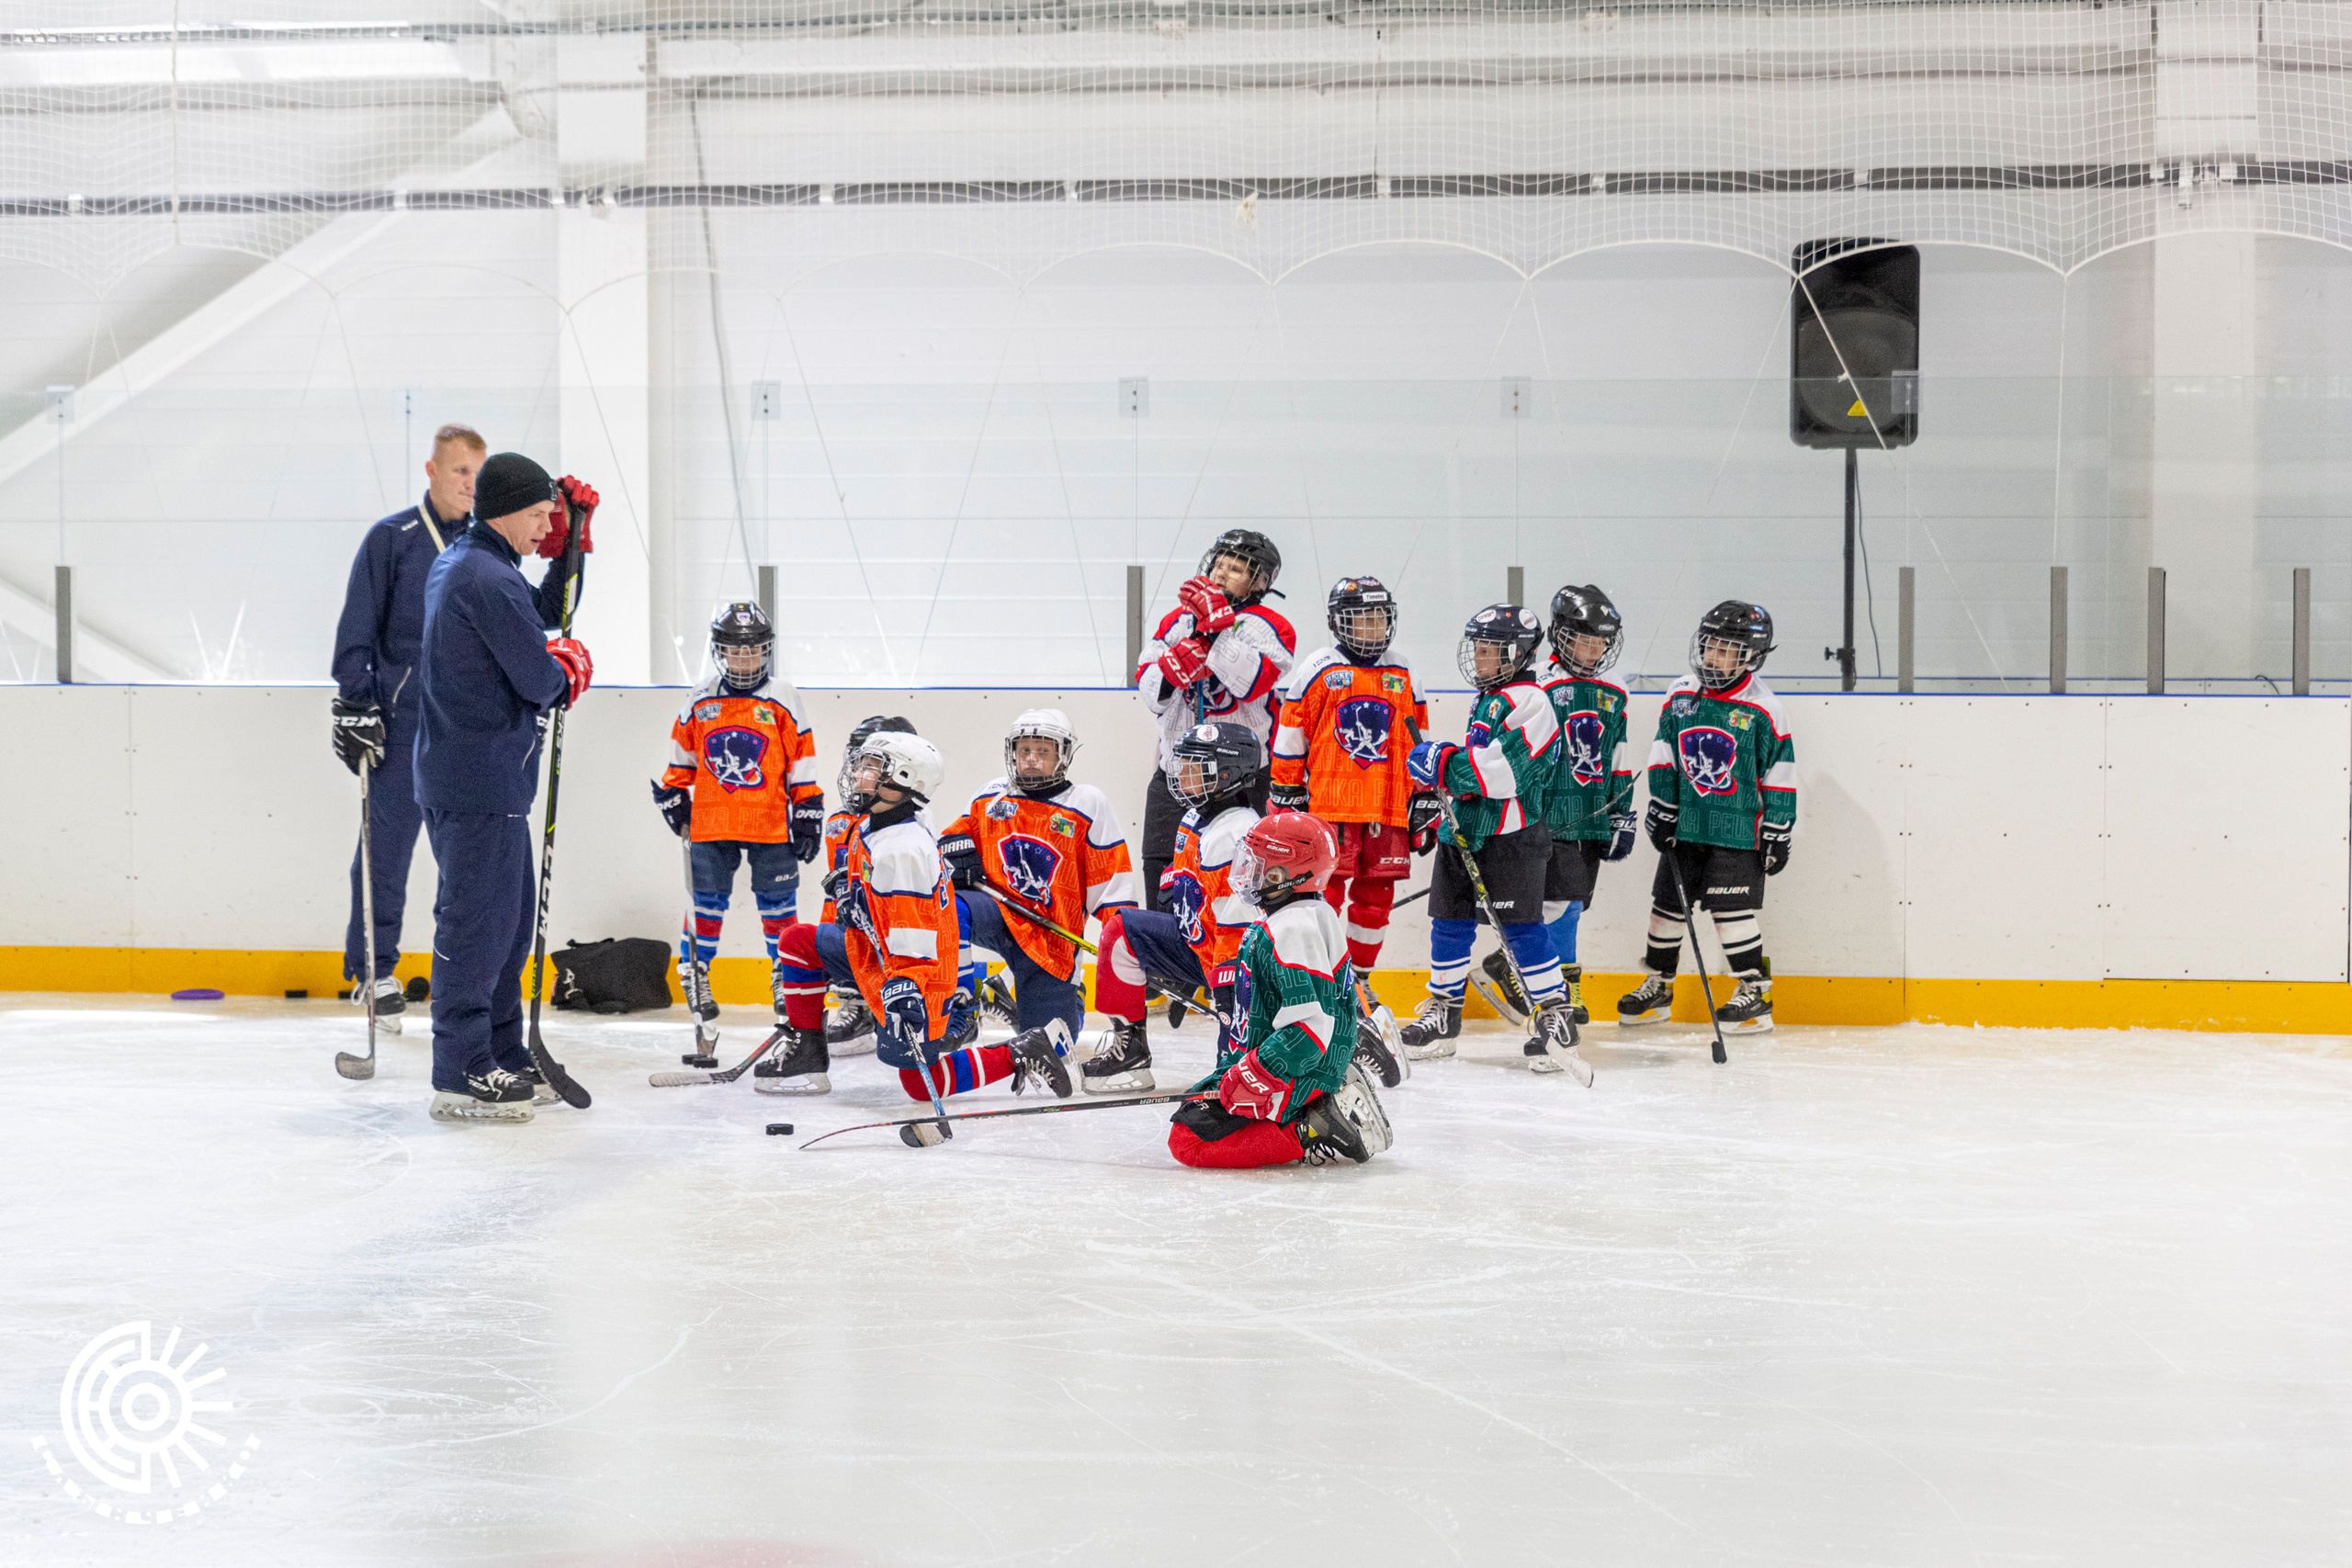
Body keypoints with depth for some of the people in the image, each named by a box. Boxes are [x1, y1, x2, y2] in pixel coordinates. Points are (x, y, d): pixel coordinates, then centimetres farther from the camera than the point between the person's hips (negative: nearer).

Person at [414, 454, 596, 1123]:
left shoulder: (453, 565, 15)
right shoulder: (489, 579, -18)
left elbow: (543, 622, 23)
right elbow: (539, 681, -18)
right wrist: (568, 667, 5)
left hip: (461, 767, 11)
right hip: (481, 779, -11)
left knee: (508, 916, 17)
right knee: (477, 920, -7)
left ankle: (502, 1056, 25)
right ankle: (461, 1078, -3)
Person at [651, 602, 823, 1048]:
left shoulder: (784, 700, 0)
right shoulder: (700, 701, 5)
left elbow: (802, 762, 2)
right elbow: (681, 756, 17)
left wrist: (808, 814, 0)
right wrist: (673, 796, 14)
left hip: (771, 825, -1)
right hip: (711, 825, 1)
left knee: (778, 903, 3)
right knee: (706, 902, 2)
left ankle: (787, 977, 15)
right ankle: (695, 976, 11)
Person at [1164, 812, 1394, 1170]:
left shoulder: (1294, 929, -23)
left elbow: (1310, 1027, -31)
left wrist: (1253, 1076, -27)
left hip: (1294, 1082, -11)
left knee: (1190, 1139, -16)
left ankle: (1307, 1136, -13)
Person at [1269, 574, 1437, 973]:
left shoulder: (1402, 675, 12)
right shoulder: (1318, 670, -1)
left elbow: (1418, 745, 16)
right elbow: (1289, 741, 0)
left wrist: (1425, 805, 13)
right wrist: (1287, 799, -1)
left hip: (1388, 812, 4)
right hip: (1328, 806, -4)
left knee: (1376, 897, 8)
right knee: (1325, 894, -5)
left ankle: (1358, 978, 22)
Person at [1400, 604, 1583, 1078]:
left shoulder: (1528, 701, -14)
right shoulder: (1485, 701, 19)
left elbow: (1507, 770, -25)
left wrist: (1447, 763, -19)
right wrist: (1445, 767, 13)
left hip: (1511, 837, -9)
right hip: (1466, 832, 9)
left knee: (1521, 926, -10)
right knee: (1450, 922, 11)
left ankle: (1557, 1016, -2)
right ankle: (1443, 1015, 21)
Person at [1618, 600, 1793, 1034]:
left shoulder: (1763, 709, -8)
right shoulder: (1680, 695, 4)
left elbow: (1780, 777, -5)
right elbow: (1663, 759, 9)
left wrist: (1777, 833, -6)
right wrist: (1662, 811, 5)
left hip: (1737, 831, -5)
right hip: (1684, 826, 5)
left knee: (1732, 906, -9)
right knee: (1667, 901, 10)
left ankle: (1755, 991, 2)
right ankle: (1658, 986, 24)